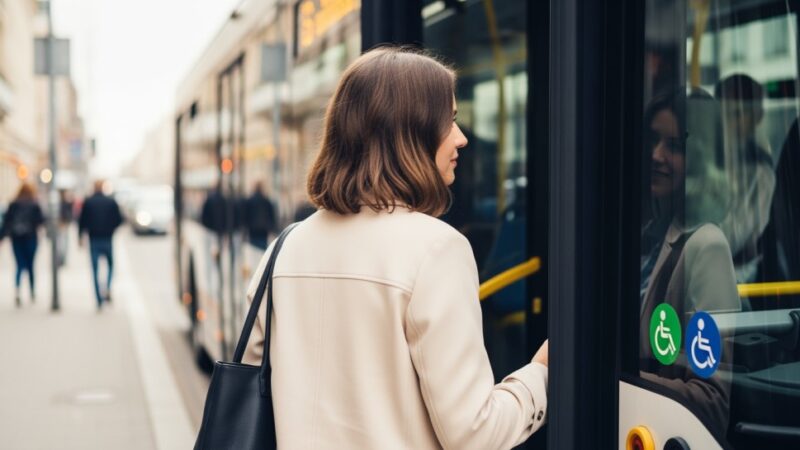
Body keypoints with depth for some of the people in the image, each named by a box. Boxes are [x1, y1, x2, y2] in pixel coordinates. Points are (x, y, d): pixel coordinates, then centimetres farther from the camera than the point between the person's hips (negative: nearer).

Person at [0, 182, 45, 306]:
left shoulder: (13, 204, 1)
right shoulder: (34, 205, -5)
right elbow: (40, 220, -7)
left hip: (16, 237, 2)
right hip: (30, 237, -1)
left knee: (20, 265, 4)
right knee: (30, 265, 10)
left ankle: (16, 290, -20)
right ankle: (33, 293, 17)